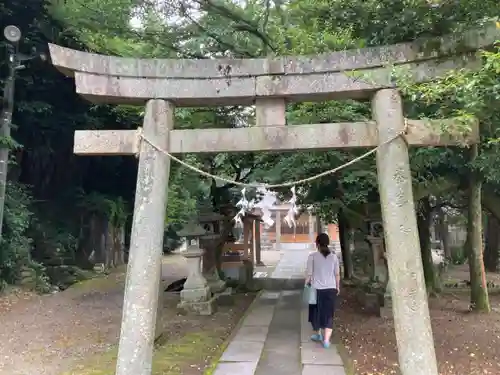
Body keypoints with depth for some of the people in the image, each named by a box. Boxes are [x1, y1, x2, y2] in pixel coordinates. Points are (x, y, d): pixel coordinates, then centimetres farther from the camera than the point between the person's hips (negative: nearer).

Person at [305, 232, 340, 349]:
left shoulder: (312, 256, -8)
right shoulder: (333, 256, 0)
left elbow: (309, 274, -8)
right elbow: (337, 274, 4)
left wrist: (307, 285, 5)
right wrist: (337, 287, 17)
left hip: (317, 289, -2)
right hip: (330, 289, 2)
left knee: (316, 312, 18)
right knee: (328, 314, 8)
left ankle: (317, 334, 34)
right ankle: (326, 340, 0)